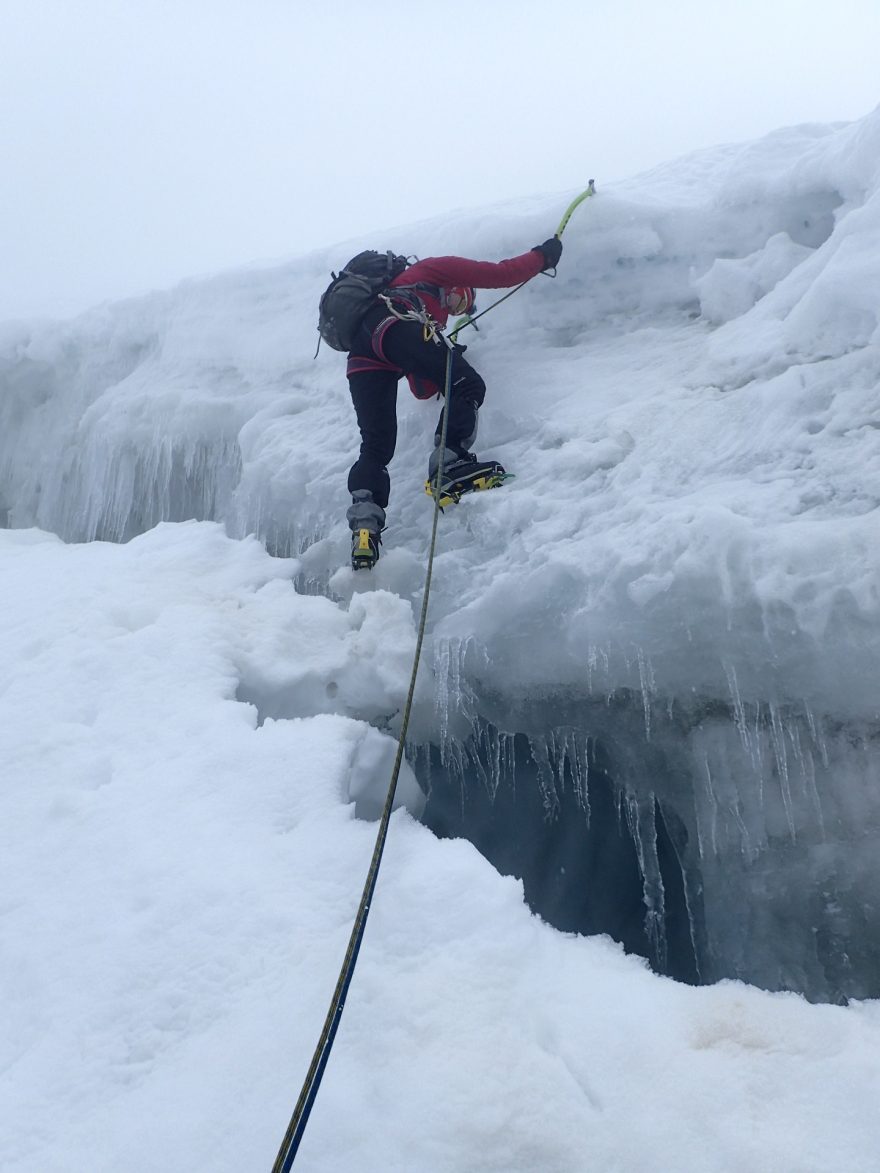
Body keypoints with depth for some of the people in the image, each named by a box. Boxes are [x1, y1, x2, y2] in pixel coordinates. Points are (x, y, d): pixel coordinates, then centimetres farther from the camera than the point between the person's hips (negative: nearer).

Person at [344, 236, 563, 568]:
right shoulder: (437, 268, 29)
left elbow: (423, 390, 39)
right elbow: (500, 274, 19)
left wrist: (446, 362, 33)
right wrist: (543, 255, 32)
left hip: (362, 360, 7)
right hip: (393, 325, -7)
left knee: (376, 446, 1)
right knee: (468, 387, -4)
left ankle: (363, 526, -14)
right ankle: (449, 462, -25)